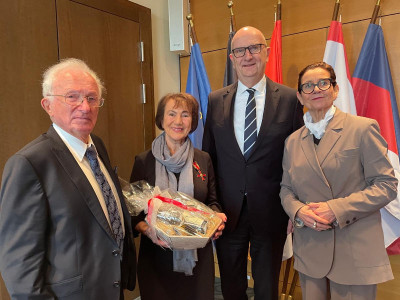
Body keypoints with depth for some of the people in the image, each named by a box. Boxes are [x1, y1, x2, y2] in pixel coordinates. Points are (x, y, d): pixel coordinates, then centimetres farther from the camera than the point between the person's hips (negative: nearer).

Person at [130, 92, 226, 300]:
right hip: (157, 255, -1)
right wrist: (146, 229, -18)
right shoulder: (143, 161, -4)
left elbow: (212, 201, 9)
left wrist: (216, 217, -12)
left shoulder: (203, 160, 1)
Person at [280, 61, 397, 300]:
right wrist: (298, 211, -10)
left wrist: (336, 208, -18)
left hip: (355, 251, -3)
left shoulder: (362, 128, -6)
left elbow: (386, 185, -8)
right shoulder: (293, 141, 7)